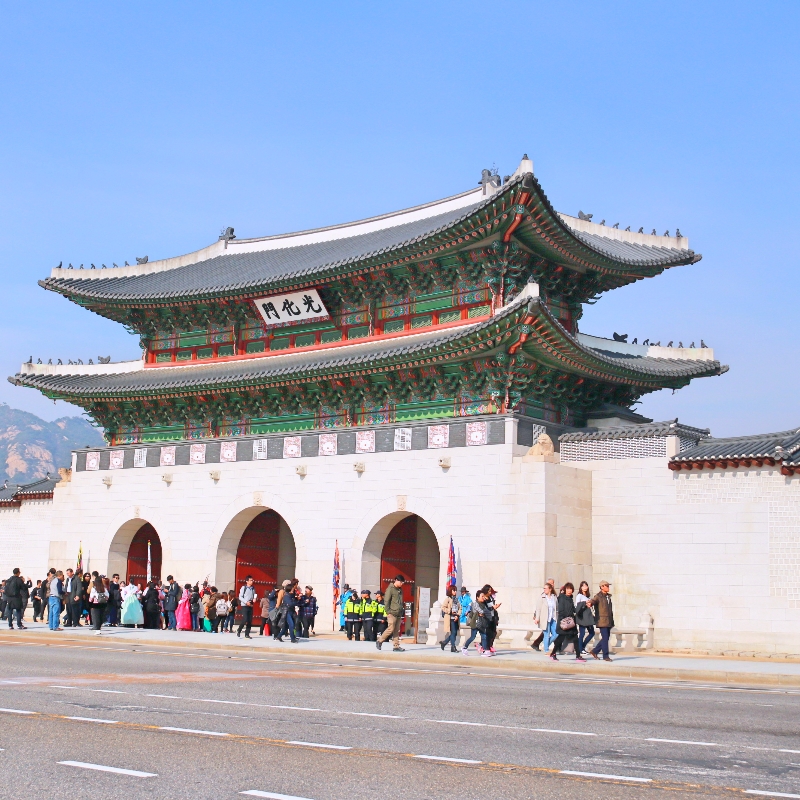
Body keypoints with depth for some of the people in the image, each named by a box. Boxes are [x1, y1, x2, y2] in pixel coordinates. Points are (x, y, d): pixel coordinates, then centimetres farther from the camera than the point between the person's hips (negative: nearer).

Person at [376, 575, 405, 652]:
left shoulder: (400, 590, 15)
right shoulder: (390, 589, -7)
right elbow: (386, 601, -11)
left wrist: (401, 611, 14)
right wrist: (388, 612, -14)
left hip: (399, 614, 7)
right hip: (392, 613, -7)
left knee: (397, 630, 5)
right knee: (390, 629, -10)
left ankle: (396, 646, 5)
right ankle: (379, 641, 5)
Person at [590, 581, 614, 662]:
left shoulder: (608, 596, 17)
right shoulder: (598, 596, -6)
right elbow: (593, 601, -26)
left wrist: (612, 620, 25)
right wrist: (589, 603, -50)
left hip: (608, 621, 8)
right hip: (602, 621, -8)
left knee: (606, 638, 9)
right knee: (605, 638, -8)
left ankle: (595, 651, 23)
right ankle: (605, 656, -2)